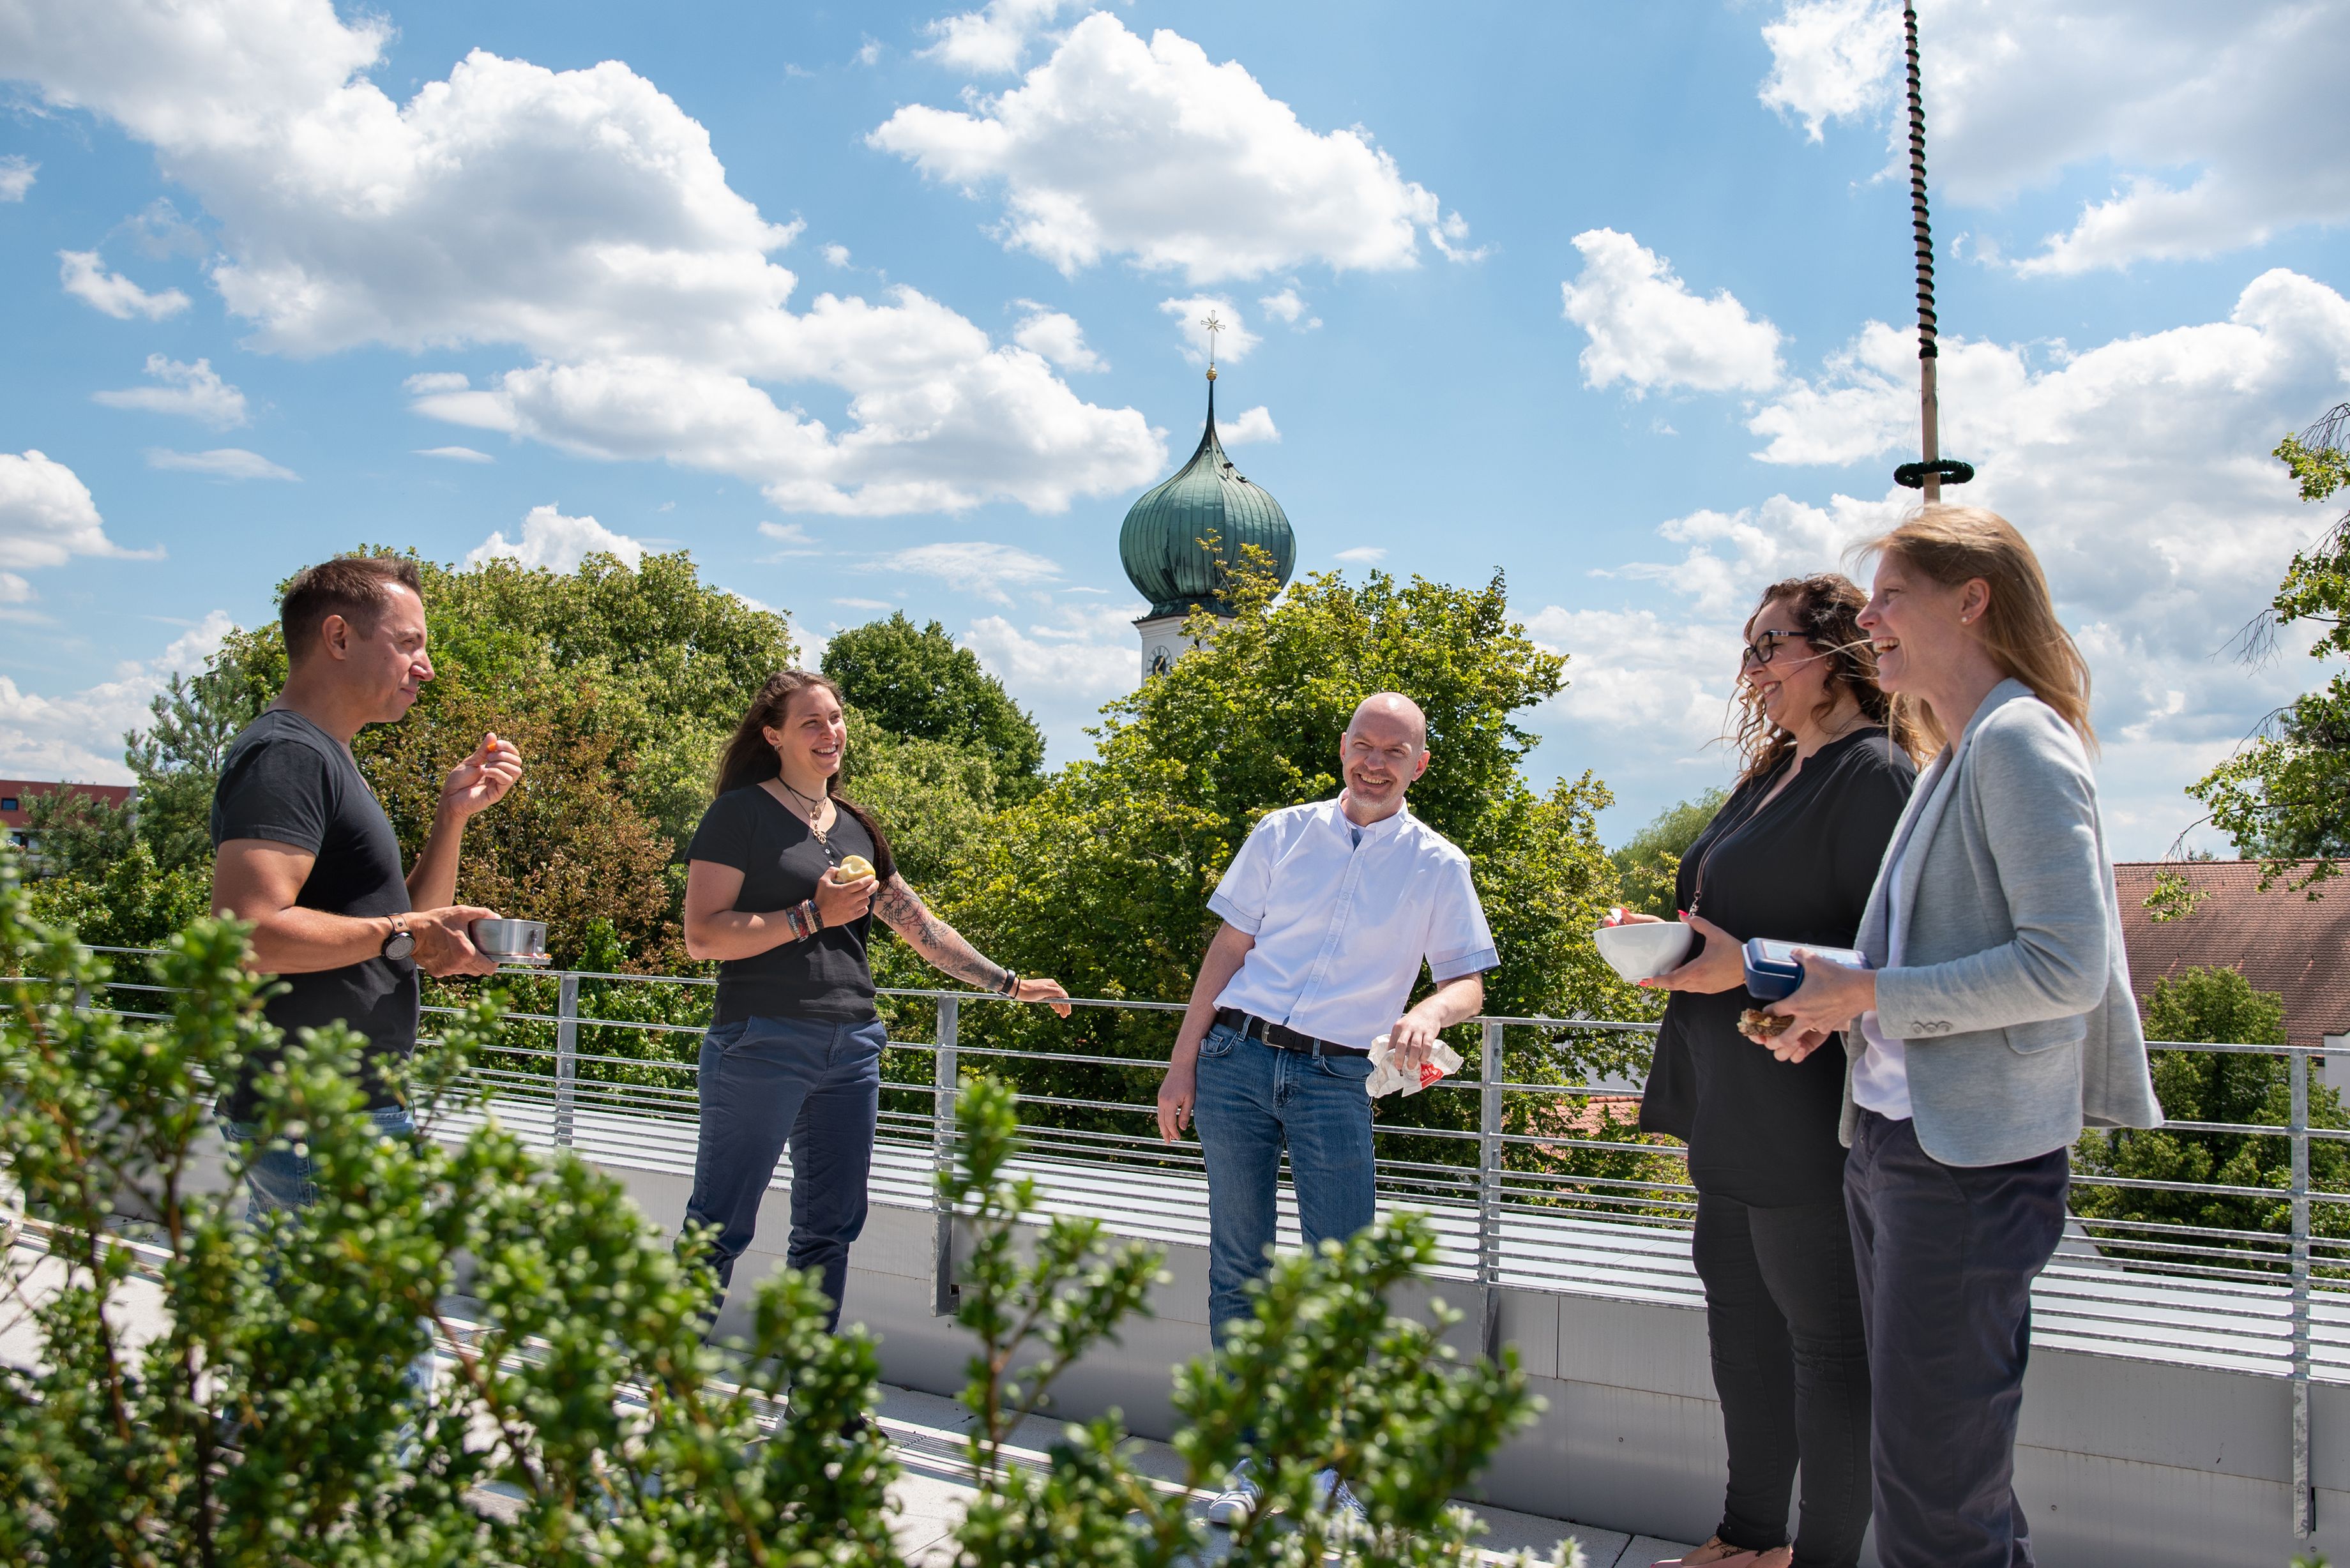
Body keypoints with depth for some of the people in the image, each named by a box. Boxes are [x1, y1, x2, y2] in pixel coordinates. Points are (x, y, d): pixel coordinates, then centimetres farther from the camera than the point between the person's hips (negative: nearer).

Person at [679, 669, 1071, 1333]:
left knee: (830, 1230, 12)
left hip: (851, 1048, 7)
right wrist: (813, 915, -15)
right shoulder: (742, 814, -3)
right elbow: (702, 935, -11)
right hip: (762, 1045, -6)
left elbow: (922, 927, 21)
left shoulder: (857, 829, 17)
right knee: (718, 1230, -3)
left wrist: (1009, 984, 20)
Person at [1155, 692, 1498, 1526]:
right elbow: (1228, 949, 9)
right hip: (1237, 1057, 1)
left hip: (1334, 1079, -1)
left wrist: (1430, 1012, -21)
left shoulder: (1437, 865, 6)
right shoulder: (1282, 832, 8)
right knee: (1237, 1265, 7)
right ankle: (1247, 1456, 20)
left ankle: (1330, 1465, 16)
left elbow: (1469, 983, 3)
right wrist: (1182, 1065, 5)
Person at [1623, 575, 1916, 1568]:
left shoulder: (1874, 771, -13)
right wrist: (1681, 942, 10)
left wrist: (1747, 965, -23)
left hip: (1808, 1107, -10)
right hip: (1738, 1111, 10)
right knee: (1740, 1300, 18)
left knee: (1823, 1334, 2)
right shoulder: (1774, 773, 16)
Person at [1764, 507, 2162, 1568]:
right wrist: (1835, 1003, 5)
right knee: (1921, 1459, 18)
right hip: (1891, 1143, 9)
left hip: (1967, 1161, -9)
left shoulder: (2018, 742, -12)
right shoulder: (1954, 759, 16)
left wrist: (1870, 993, -16)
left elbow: (2066, 966, -21)